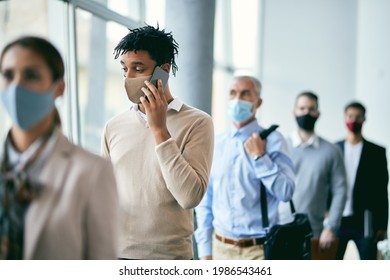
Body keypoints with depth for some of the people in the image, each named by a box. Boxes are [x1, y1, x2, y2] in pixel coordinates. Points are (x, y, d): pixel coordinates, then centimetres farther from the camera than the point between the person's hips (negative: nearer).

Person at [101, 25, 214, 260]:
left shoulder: (197, 123, -8)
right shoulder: (114, 126, 4)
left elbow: (191, 196, -18)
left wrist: (159, 129, -17)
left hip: (168, 256, -3)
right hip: (115, 252, 3)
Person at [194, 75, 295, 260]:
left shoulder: (272, 140, -3)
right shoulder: (216, 144, 7)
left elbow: (285, 192, -11)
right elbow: (205, 201, 9)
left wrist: (259, 157, -15)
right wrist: (205, 251, 7)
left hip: (258, 250, -3)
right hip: (220, 247, 4)